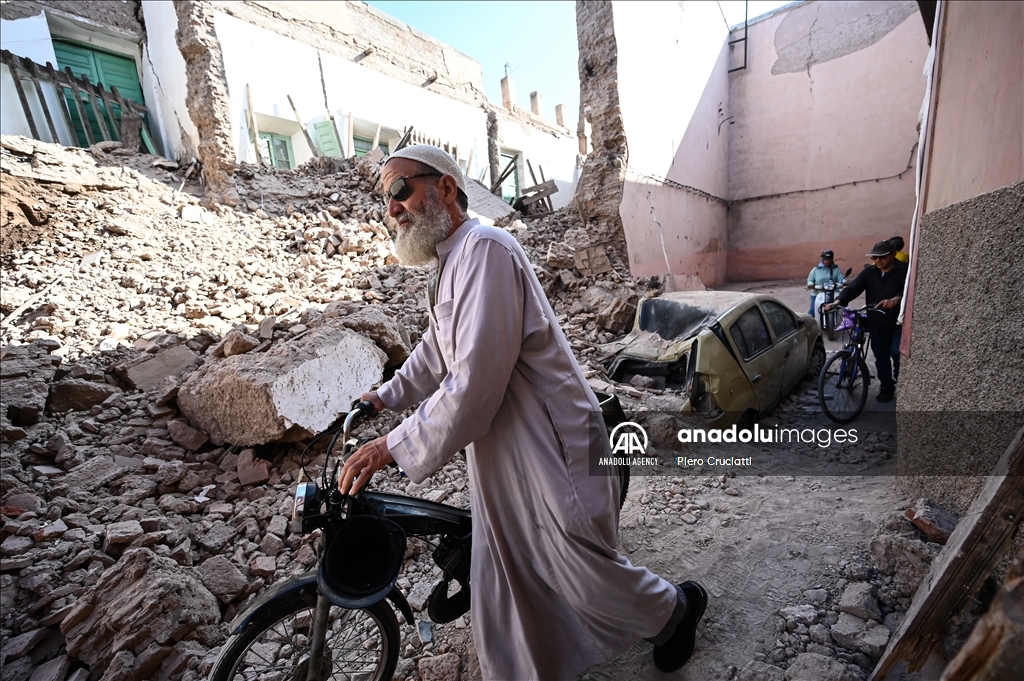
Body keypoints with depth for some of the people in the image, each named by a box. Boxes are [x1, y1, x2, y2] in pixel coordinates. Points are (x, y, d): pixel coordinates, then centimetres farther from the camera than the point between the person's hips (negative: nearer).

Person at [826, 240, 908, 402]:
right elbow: (853, 288, -9)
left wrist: (896, 300, -49)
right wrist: (838, 302, -28)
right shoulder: (869, 272, 1)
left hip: (899, 321, -4)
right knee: (881, 356, 10)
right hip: (877, 323, 4)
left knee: (897, 352, -12)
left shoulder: (904, 271, -11)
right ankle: (886, 387, 25)